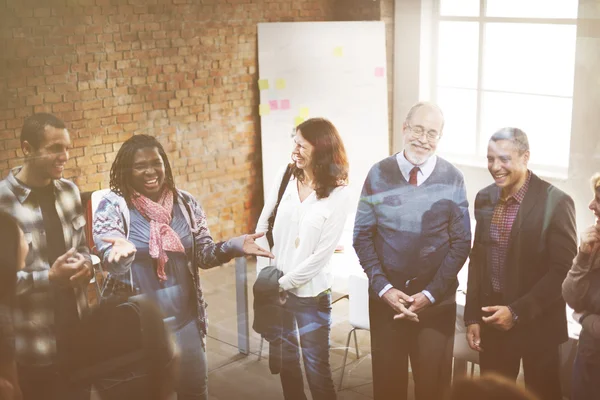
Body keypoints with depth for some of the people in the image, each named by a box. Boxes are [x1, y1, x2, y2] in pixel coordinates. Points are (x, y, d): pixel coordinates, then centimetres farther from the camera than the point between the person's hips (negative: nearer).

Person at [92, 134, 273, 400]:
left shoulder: (185, 203, 0)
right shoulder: (113, 206, -10)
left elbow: (202, 254, 3)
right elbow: (113, 265, -17)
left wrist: (233, 246, -16)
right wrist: (121, 252, -41)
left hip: (185, 319, 3)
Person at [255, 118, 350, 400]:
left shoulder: (338, 193, -12)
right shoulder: (286, 176, -3)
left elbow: (322, 253, -13)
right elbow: (263, 224, 2)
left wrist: (285, 282, -13)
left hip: (310, 291, -4)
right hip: (275, 286, 4)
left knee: (316, 365, 3)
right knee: (285, 355, 19)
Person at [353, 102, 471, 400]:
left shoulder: (452, 179, -5)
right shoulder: (379, 174, -3)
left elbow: (461, 242, -3)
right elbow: (362, 235, 0)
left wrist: (430, 293, -9)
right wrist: (383, 288, -9)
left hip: (437, 298, 0)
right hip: (386, 296, 1)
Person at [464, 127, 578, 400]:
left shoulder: (555, 202, -14)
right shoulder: (484, 198, 3)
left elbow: (564, 270, -15)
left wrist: (517, 312, -18)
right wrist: (472, 316, 5)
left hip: (538, 324, -4)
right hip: (492, 319, 5)